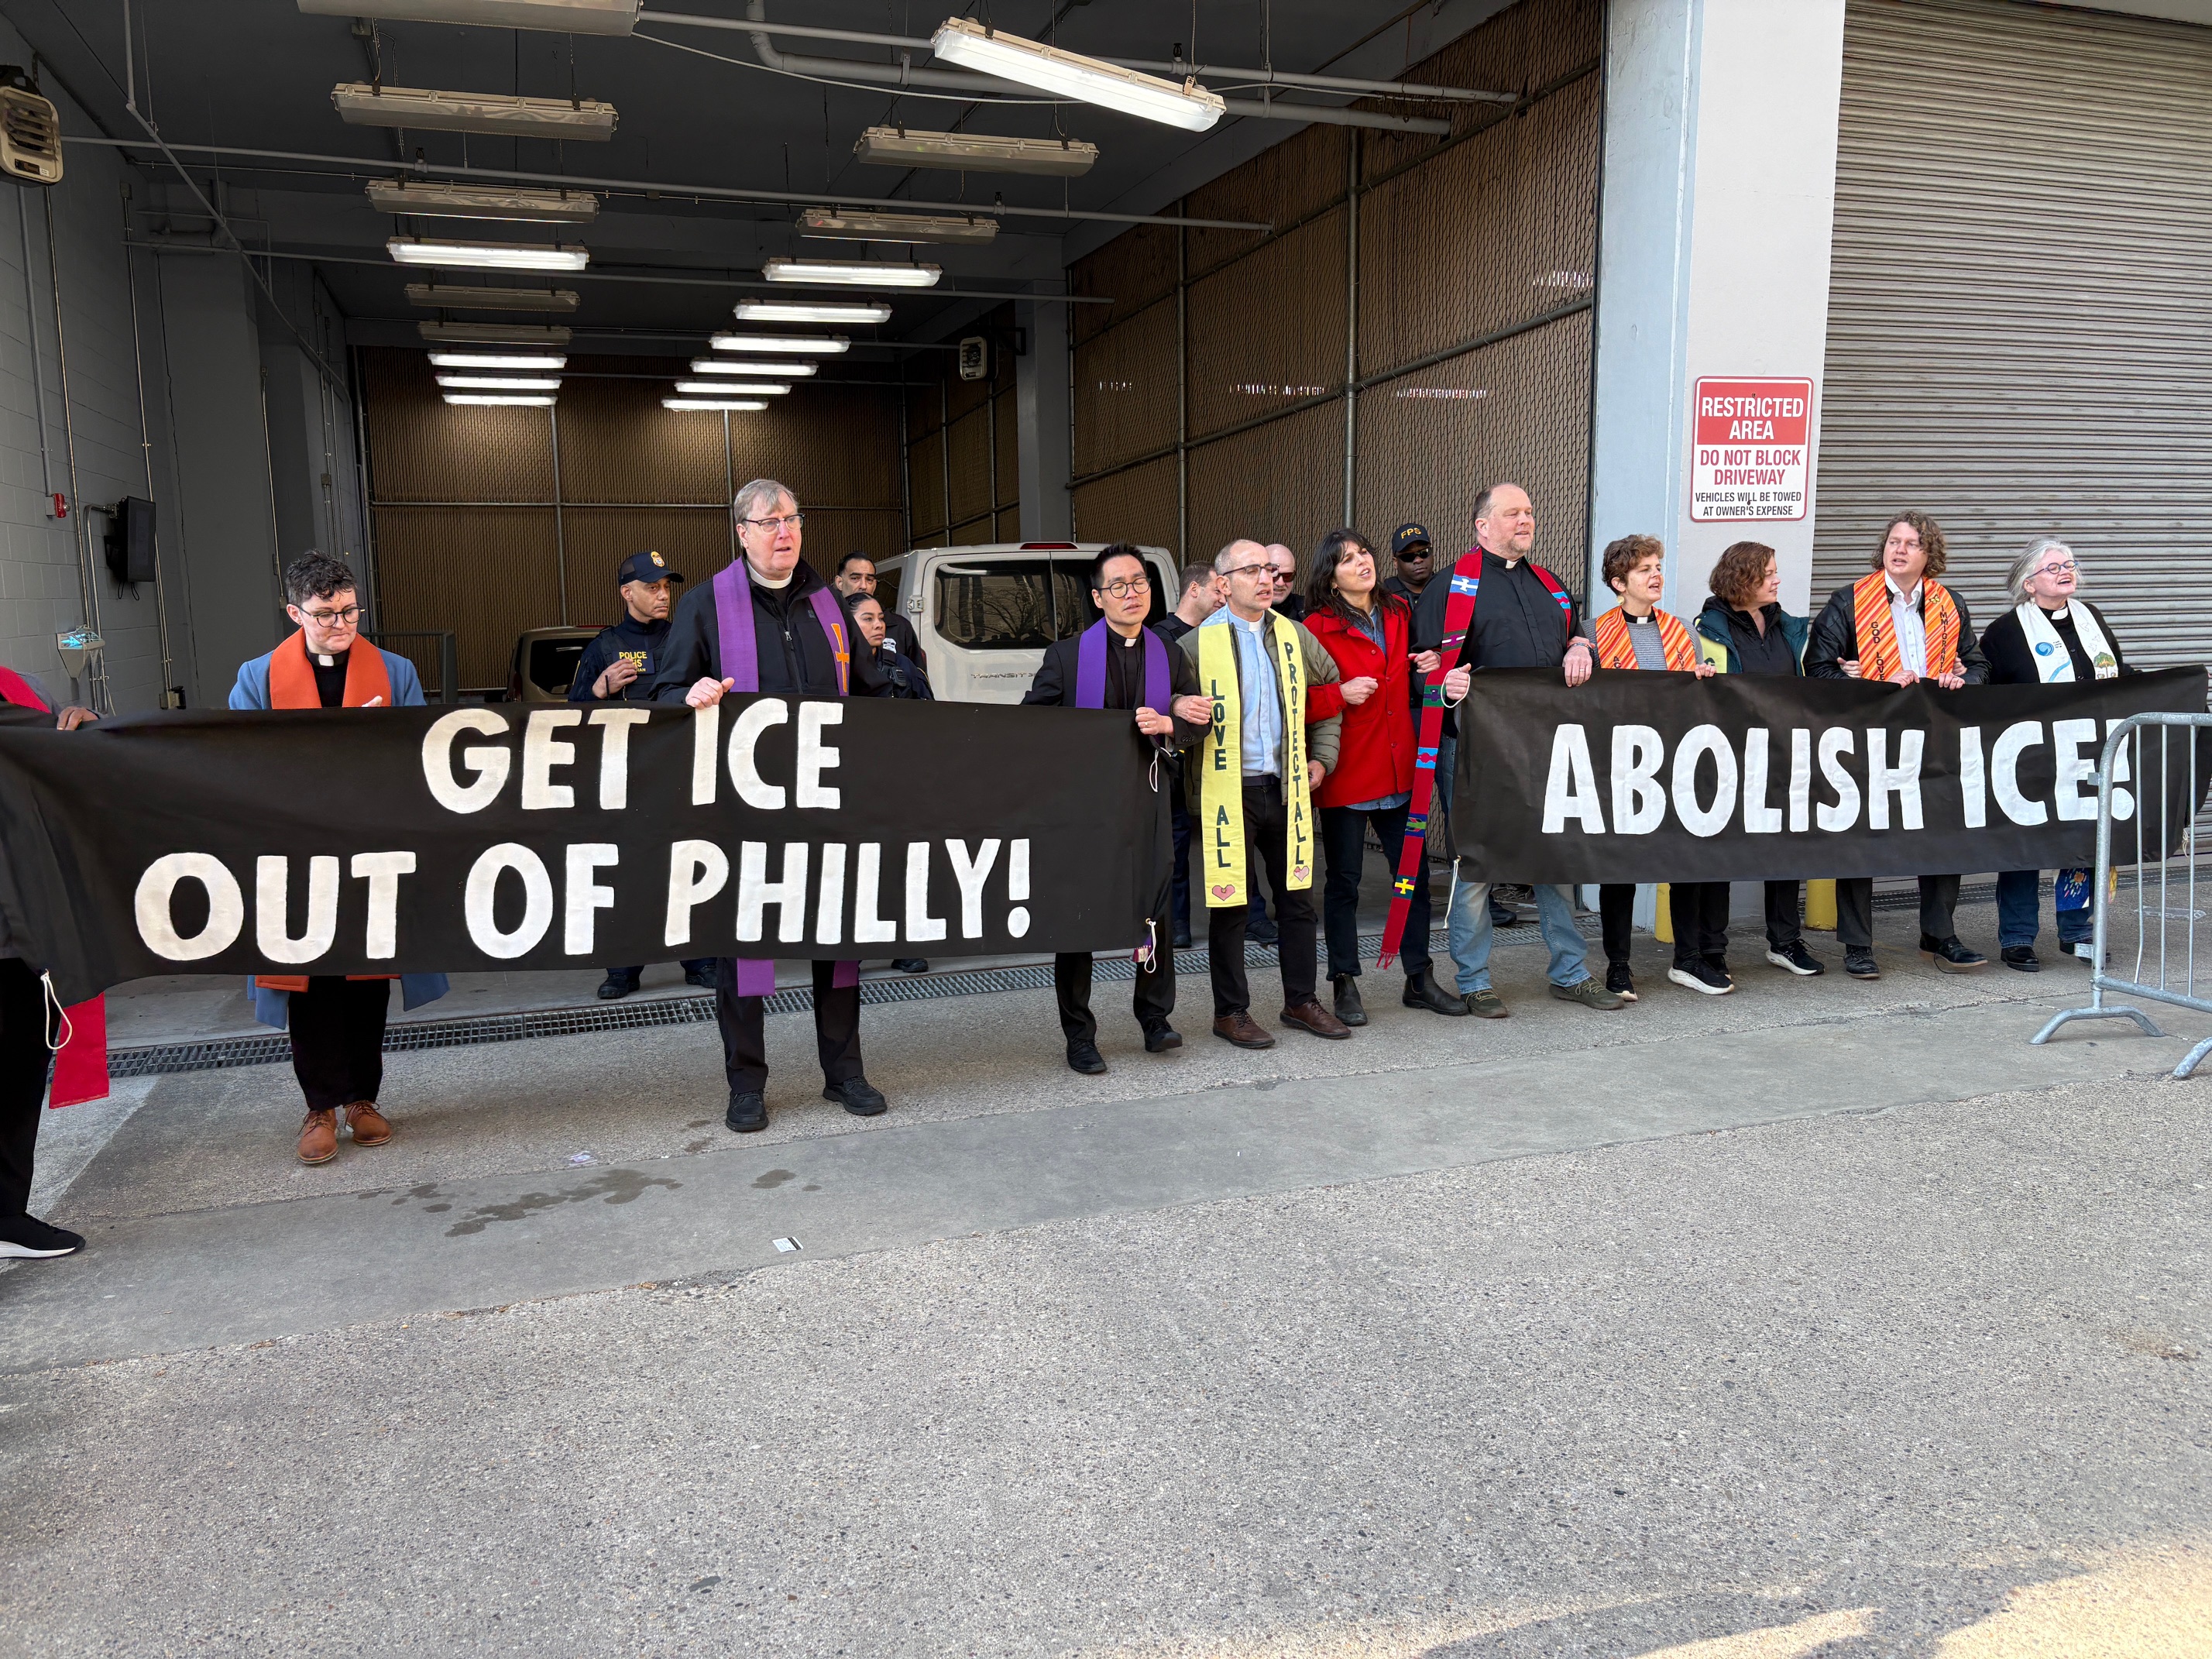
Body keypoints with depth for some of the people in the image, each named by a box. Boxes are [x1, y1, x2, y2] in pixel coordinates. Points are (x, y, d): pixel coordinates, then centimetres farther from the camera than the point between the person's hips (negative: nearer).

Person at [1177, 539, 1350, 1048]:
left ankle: (1300, 1001, 26)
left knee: (1297, 899, 11)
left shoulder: (1295, 637, 9)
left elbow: (1331, 697, 19)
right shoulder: (1198, 644, -5)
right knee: (1230, 905, 3)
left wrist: (1321, 757, 11)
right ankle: (1231, 1012, 16)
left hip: (1288, 789, 4)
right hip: (1229, 792, -4)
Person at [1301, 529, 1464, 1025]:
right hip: (1346, 771, -5)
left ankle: (1418, 979, 22)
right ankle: (1345, 984, 16)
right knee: (1343, 881, 4)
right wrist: (1340, 694, -22)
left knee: (1415, 871, 9)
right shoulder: (1318, 627, -7)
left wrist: (1428, 667, 4)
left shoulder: (1399, 613, 10)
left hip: (1398, 768, 5)